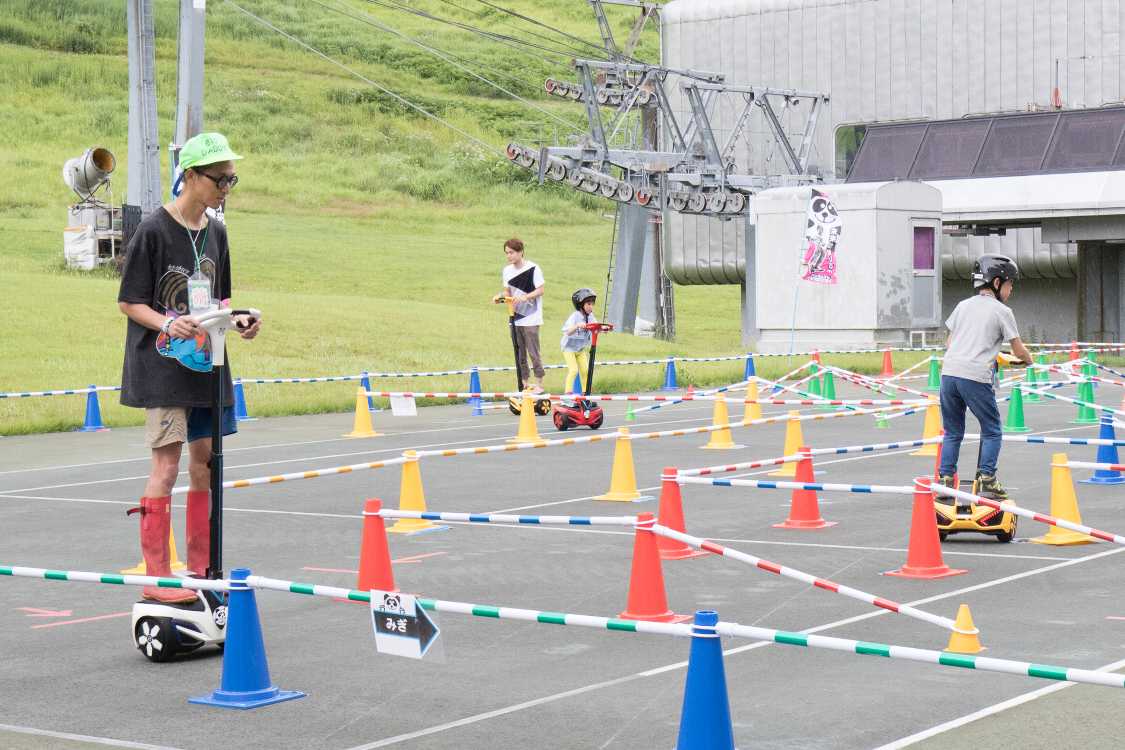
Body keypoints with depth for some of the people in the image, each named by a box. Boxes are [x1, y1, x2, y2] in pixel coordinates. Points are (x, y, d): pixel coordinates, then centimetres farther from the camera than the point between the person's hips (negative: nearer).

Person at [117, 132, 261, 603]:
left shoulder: (215, 232, 9)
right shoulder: (153, 230, -11)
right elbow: (129, 302, -9)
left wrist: (236, 321, -2)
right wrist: (168, 325, -25)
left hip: (206, 361, 7)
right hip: (162, 365, -7)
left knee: (205, 462, 9)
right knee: (167, 465, -9)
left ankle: (202, 570, 18)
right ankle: (157, 578, -4)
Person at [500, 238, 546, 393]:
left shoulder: (533, 268, -11)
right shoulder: (507, 270, 7)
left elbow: (540, 290, -10)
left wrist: (525, 297, -24)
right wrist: (501, 296, -8)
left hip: (531, 317, -6)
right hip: (515, 317, 6)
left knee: (533, 352, -6)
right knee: (519, 353, 10)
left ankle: (539, 384, 2)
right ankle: (525, 383, 20)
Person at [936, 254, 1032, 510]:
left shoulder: (963, 305, 19)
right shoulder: (1002, 311, 4)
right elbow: (1018, 350, 8)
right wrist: (1028, 359, 30)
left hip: (949, 372, 5)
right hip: (975, 376, -5)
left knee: (953, 432, 15)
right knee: (991, 431, 10)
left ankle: (945, 480, 9)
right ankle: (986, 480, 3)